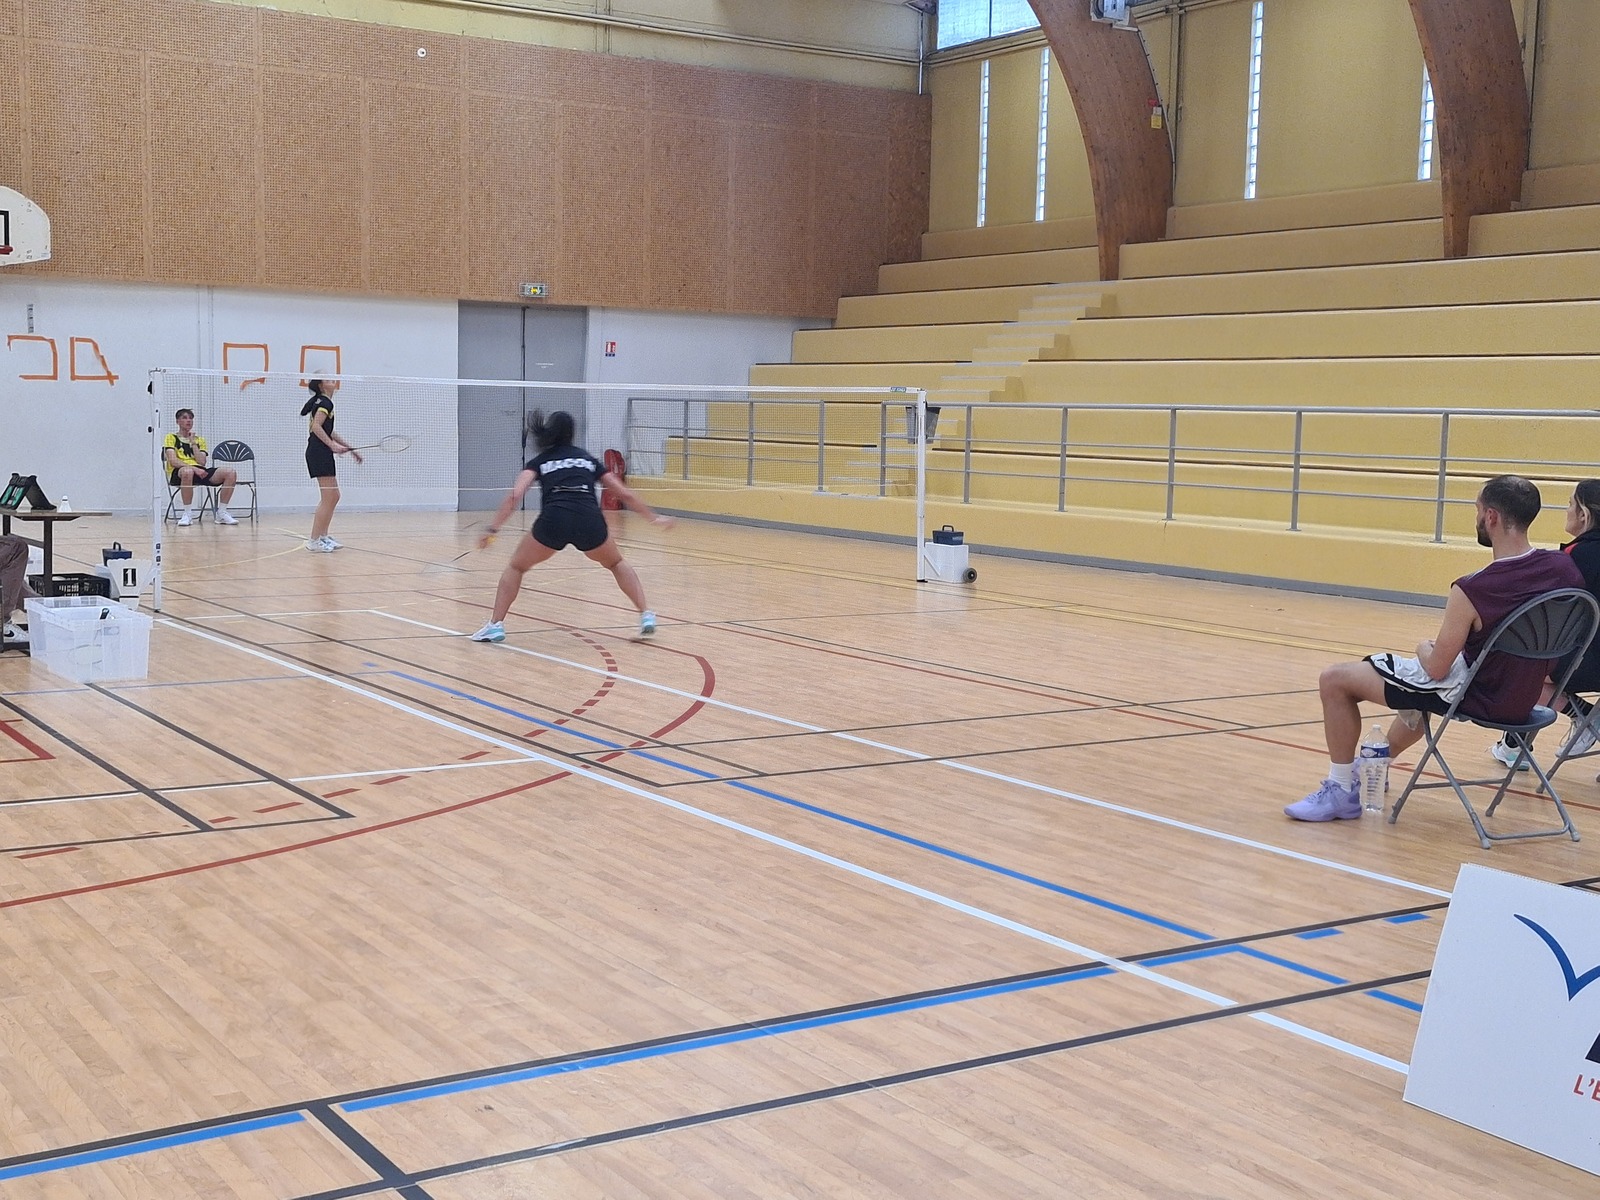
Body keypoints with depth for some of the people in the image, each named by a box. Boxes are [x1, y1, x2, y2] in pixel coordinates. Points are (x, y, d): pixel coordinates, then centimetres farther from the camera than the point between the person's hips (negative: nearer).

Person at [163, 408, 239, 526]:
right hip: (178, 473, -4)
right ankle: (187, 514, -30)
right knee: (188, 471, -44)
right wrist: (194, 468, -20)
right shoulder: (171, 438, 11)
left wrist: (193, 443, 4)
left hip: (199, 471, 4)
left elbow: (202, 462, 7)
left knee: (231, 473, -20)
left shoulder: (199, 440, 24)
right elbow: (173, 461, -6)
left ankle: (221, 513, -14)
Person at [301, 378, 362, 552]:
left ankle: (322, 537, 18)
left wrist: (349, 448, 24)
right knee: (328, 498, -9)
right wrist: (333, 445, -28)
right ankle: (314, 540, -8)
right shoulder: (325, 403, -10)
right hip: (319, 452, -10)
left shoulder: (322, 402, 20)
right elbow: (316, 427, -23)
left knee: (333, 497, 14)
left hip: (322, 454, 10)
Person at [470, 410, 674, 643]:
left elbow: (515, 495, 4)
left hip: (553, 520, -2)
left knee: (516, 566, 22)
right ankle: (646, 615, 20)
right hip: (590, 521, 2)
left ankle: (495, 625, 10)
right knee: (616, 564, 31)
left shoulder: (539, 461, 21)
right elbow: (624, 494, 28)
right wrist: (654, 516, 36)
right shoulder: (588, 459, 27)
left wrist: (492, 529, 2)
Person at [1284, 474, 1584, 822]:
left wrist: (1425, 648, 6)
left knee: (1334, 680, 1)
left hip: (1476, 697, -8)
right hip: (1524, 700, 8)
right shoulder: (1564, 567, -9)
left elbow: (1437, 669, -18)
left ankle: (1341, 790, 11)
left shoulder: (1472, 590, -28)